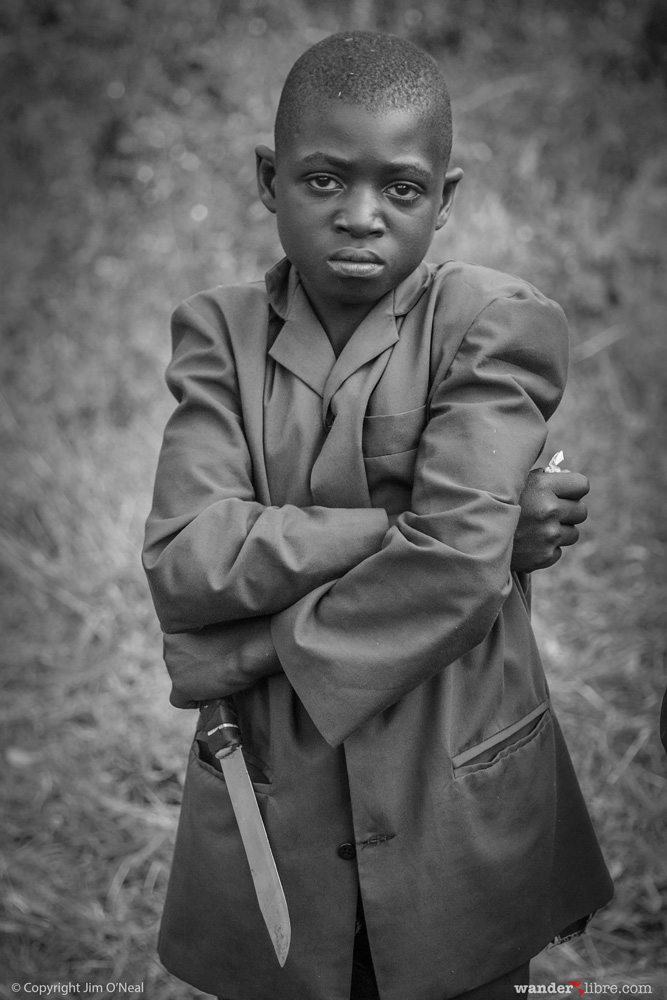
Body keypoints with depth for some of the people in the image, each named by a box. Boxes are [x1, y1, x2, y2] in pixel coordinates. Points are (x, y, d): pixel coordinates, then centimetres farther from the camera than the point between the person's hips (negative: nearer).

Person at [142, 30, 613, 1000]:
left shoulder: (497, 322, -9)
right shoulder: (221, 329, 1)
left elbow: (459, 566, -21)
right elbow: (182, 559, -14)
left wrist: (244, 655, -15)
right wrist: (408, 526, -18)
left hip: (458, 810, -2)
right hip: (274, 803, 2)